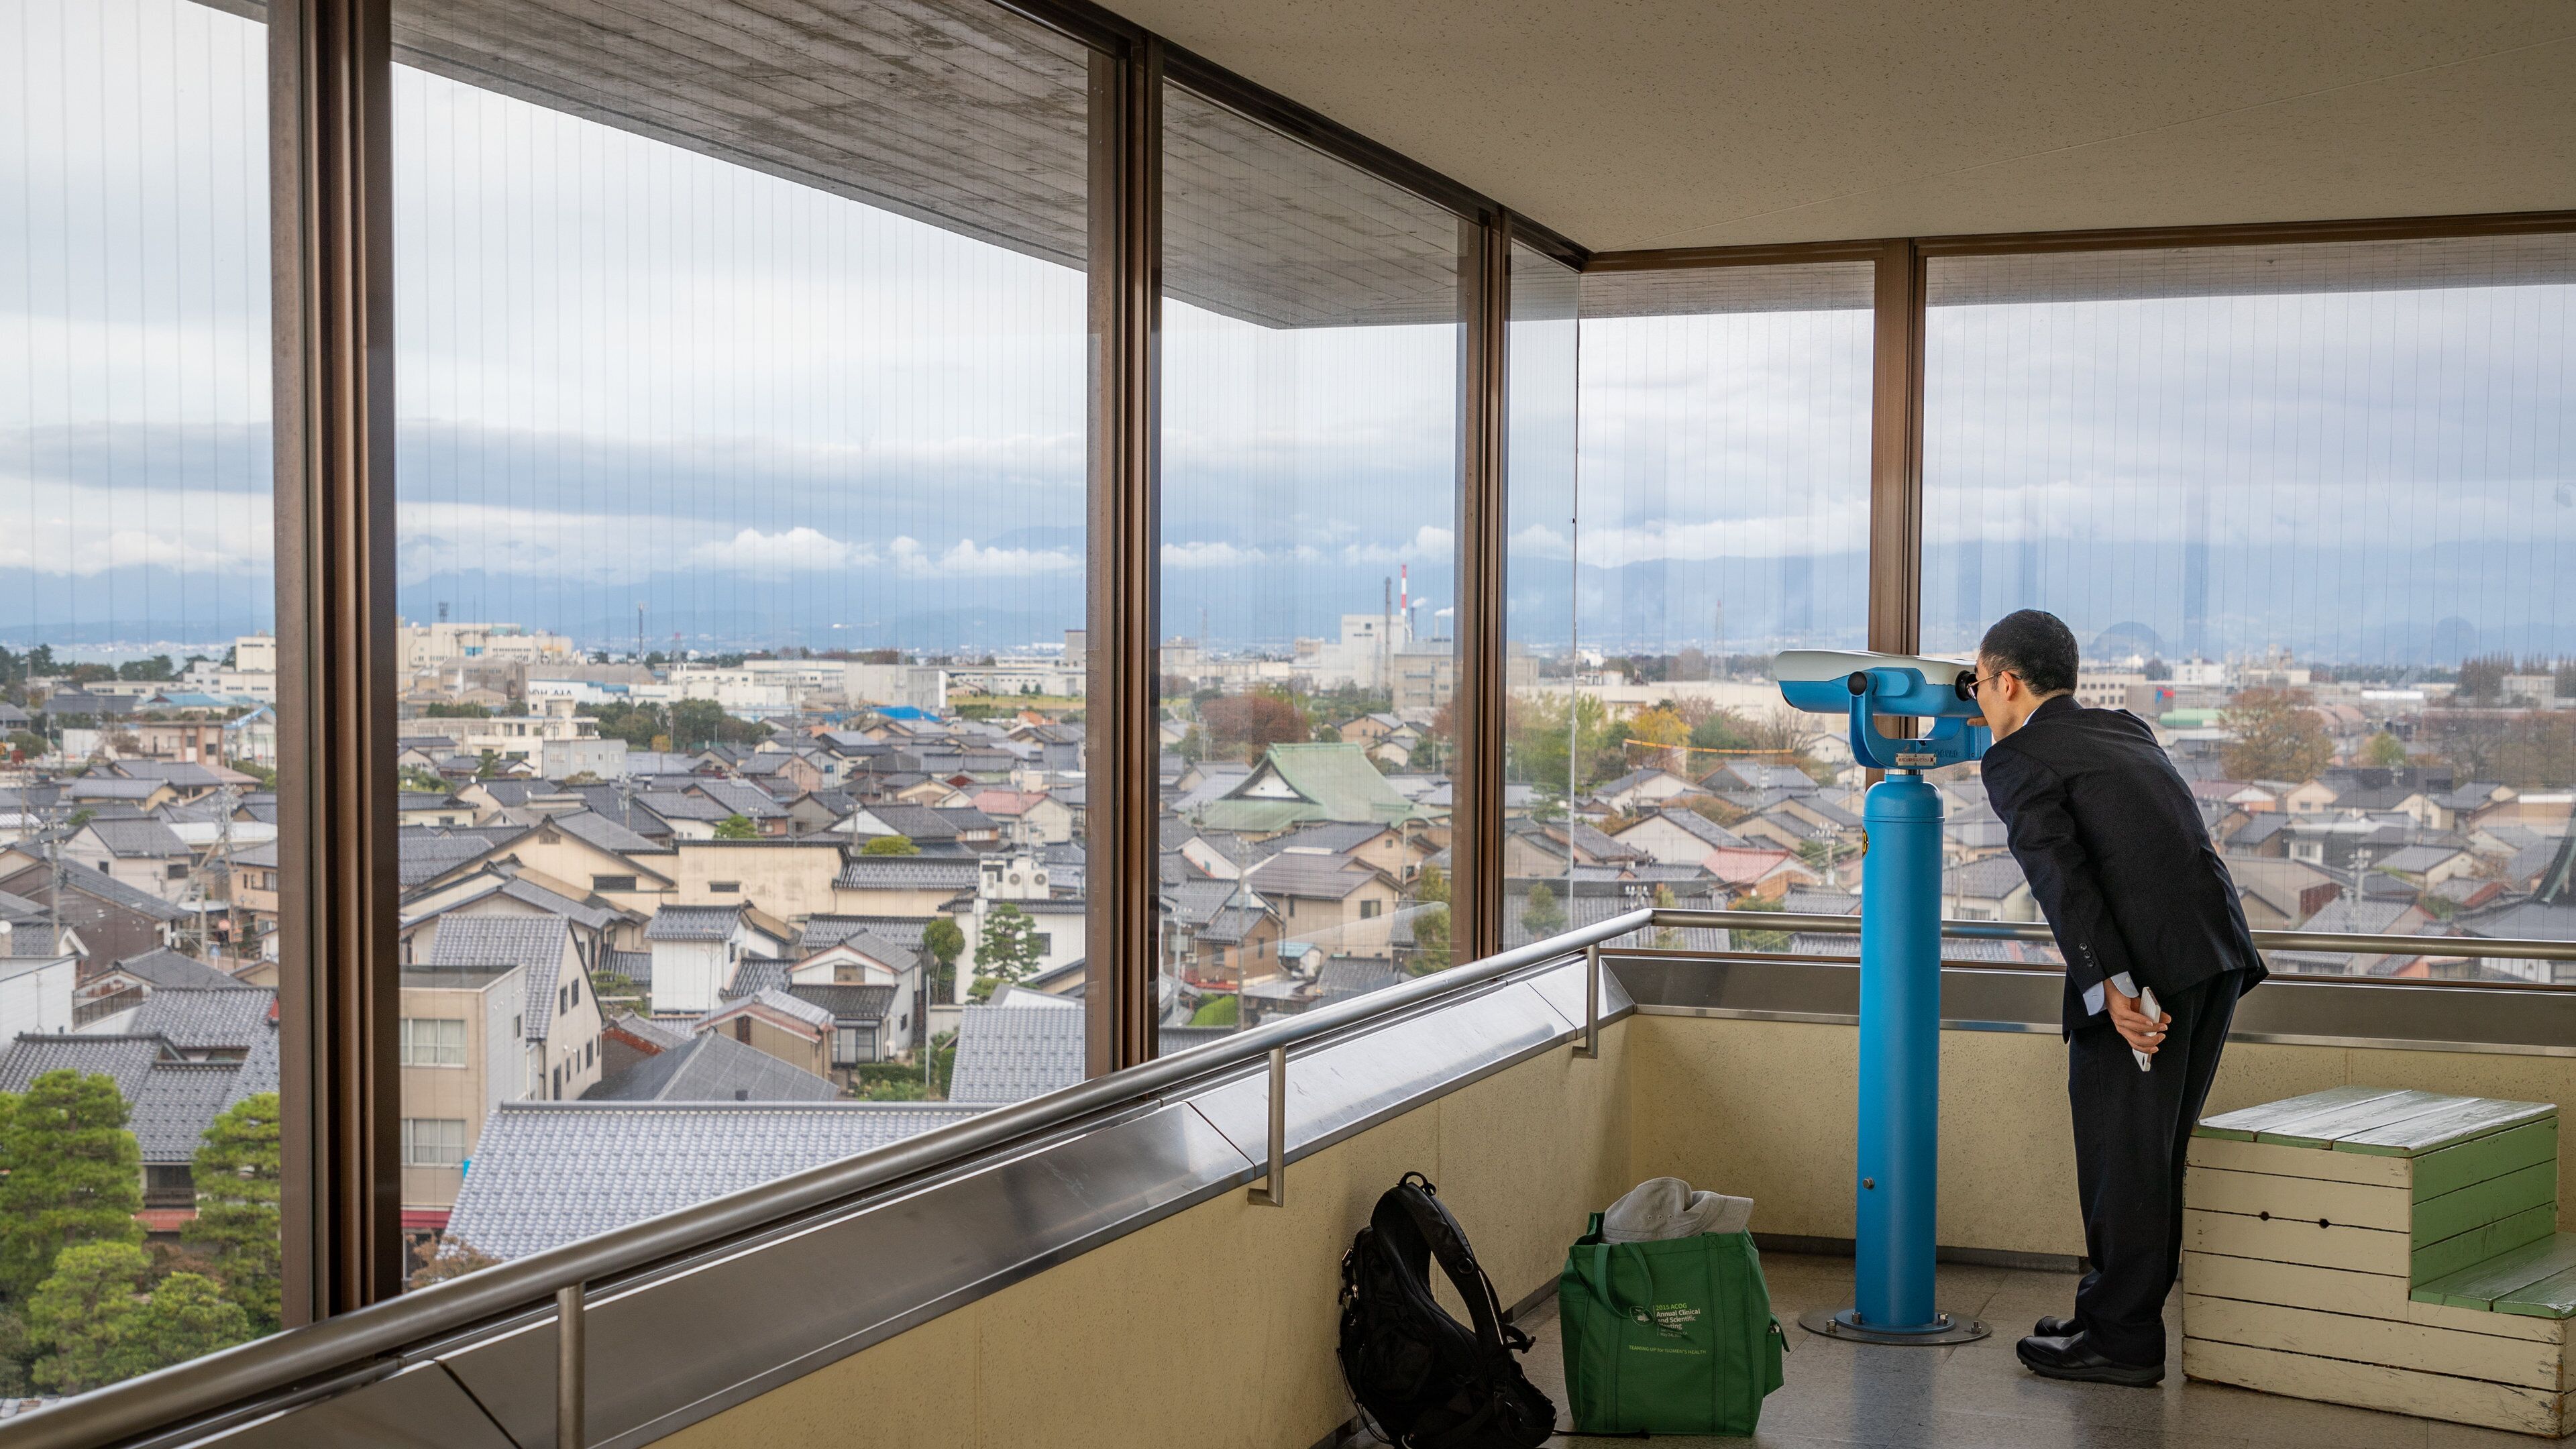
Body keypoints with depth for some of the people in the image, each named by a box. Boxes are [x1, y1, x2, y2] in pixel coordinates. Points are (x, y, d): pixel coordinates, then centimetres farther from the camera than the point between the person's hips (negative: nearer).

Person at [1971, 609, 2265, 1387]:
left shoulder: (2016, 761, -1)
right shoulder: (2124, 730, 22)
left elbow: (2061, 876, -15)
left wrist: (2110, 988, -22)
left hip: (2145, 963, -8)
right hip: (2218, 951, 8)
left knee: (2121, 1148, 1)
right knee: (2152, 1145, 16)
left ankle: (2121, 1339, 8)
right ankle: (2126, 1314, 23)